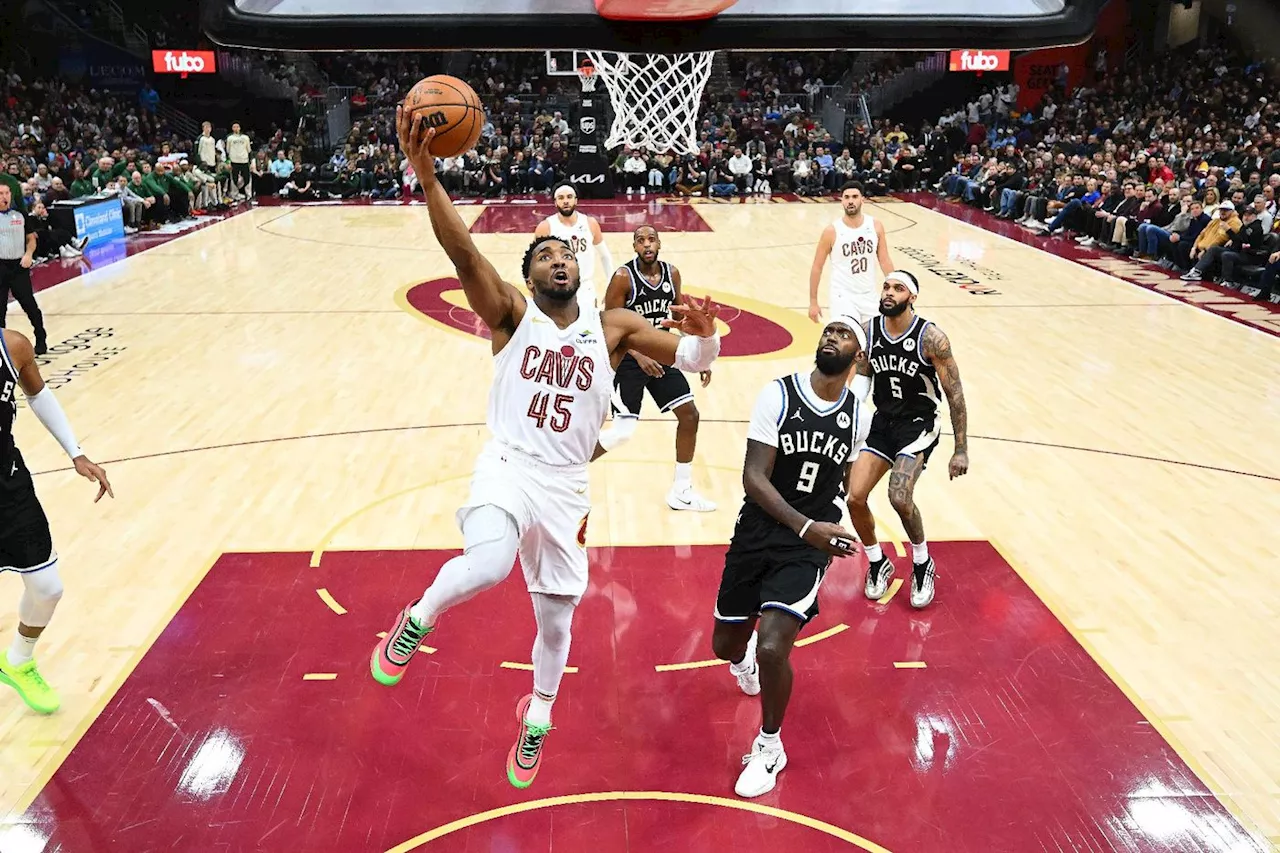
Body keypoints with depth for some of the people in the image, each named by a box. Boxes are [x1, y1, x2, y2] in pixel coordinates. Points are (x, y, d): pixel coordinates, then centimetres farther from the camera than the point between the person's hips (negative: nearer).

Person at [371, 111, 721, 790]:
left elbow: (693, 360, 0)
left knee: (556, 619, 13)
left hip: (566, 487, 3)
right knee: (486, 566, -35)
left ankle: (536, 720, 43)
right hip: (508, 466, -3)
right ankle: (417, 620, -1)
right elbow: (464, 254, -19)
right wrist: (427, 175, -34)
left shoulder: (613, 326, 5)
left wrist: (703, 331, -25)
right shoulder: (512, 313, -2)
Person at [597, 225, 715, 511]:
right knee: (623, 432, -11)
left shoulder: (672, 273, 1)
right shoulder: (623, 277, -17)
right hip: (629, 360, -6)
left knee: (690, 415, 4)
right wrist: (639, 356, -28)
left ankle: (681, 492, 18)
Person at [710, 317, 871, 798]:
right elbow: (753, 477, -18)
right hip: (757, 533, 1)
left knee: (772, 648, -18)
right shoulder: (778, 395, -12)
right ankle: (743, 657, 55)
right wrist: (806, 526, -30)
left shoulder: (859, 416, -1)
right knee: (725, 644, 14)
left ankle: (770, 748, 10)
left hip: (808, 546, 0)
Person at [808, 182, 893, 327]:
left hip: (869, 296, 4)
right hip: (844, 296, -4)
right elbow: (817, 267, -5)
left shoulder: (875, 226, -2)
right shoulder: (832, 231, -11)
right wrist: (813, 302, -5)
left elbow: (885, 261, 4)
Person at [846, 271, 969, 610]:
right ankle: (878, 564, 18)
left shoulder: (930, 337, -16)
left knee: (899, 498, -23)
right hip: (882, 421, 5)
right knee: (855, 498, -8)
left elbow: (955, 394, -11)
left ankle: (922, 564, 5)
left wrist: (961, 450, -12)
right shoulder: (869, 331, -3)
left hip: (918, 424, -5)